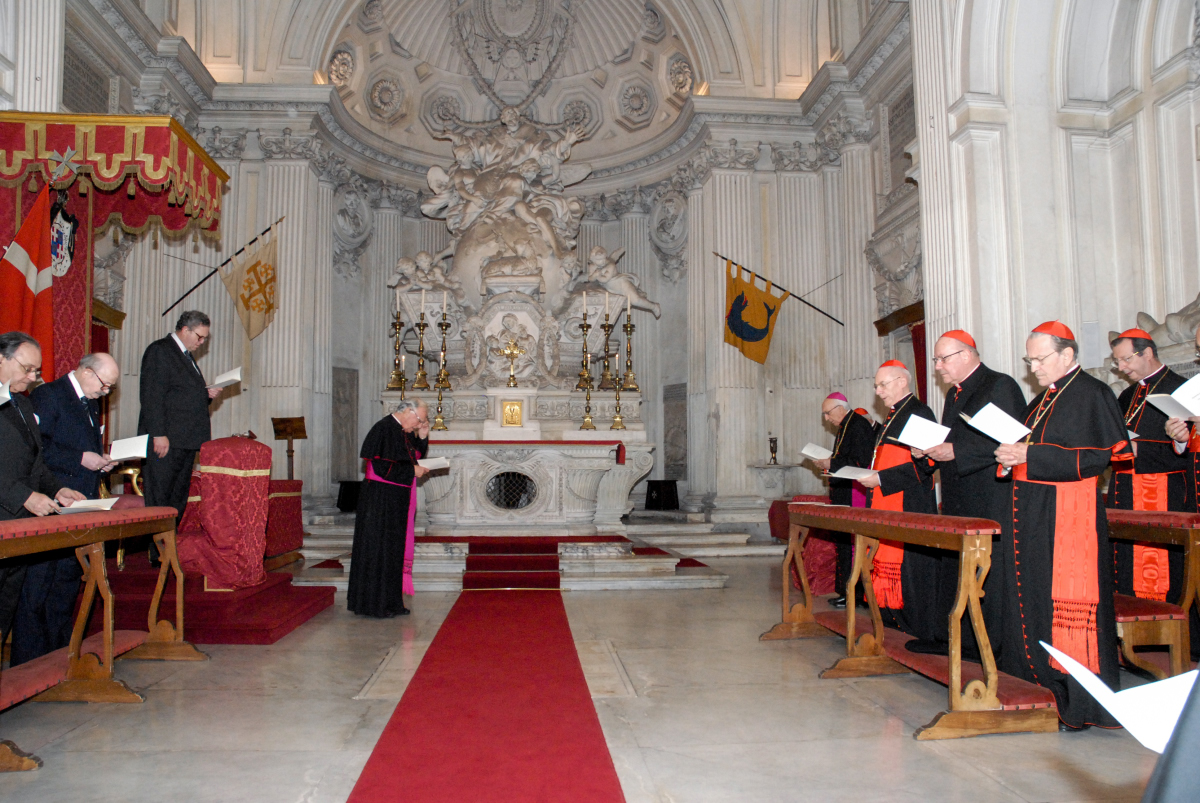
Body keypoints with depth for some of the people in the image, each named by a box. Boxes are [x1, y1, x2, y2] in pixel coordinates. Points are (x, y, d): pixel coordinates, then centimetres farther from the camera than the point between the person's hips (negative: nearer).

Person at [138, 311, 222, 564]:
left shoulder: (187, 355, 21)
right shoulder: (159, 351, -7)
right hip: (167, 439, -9)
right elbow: (152, 396, -15)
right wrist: (159, 434, -20)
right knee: (160, 499, -4)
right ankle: (158, 555, 0)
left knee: (178, 498, 11)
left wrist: (207, 394, 8)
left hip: (186, 439, 9)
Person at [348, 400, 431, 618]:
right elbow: (382, 466, -23)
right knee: (379, 550, -3)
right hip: (381, 500, -9)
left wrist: (422, 437, 4)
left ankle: (391, 602, 19)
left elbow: (414, 458, 17)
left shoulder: (406, 432, 12)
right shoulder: (384, 428, -16)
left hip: (399, 502, 9)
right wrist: (413, 471, -15)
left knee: (396, 549, 12)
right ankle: (373, 603, 5)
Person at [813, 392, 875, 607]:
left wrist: (830, 464, -15)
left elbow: (860, 462, -20)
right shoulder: (845, 426, 17)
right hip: (843, 497, 10)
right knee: (843, 543, 12)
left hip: (854, 497, -10)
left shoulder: (858, 425, -13)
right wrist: (827, 464, 8)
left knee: (850, 544, -8)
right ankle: (845, 591, 18)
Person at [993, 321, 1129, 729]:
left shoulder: (1092, 394, -7)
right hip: (1030, 519, 9)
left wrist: (1029, 455, -21)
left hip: (1069, 520, -8)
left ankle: (1080, 703, 4)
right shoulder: (1041, 401, 18)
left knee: (1068, 603, -6)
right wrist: (1011, 458, 4)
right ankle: (1039, 686, 21)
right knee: (1030, 603, 11)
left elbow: (1098, 456, -18)